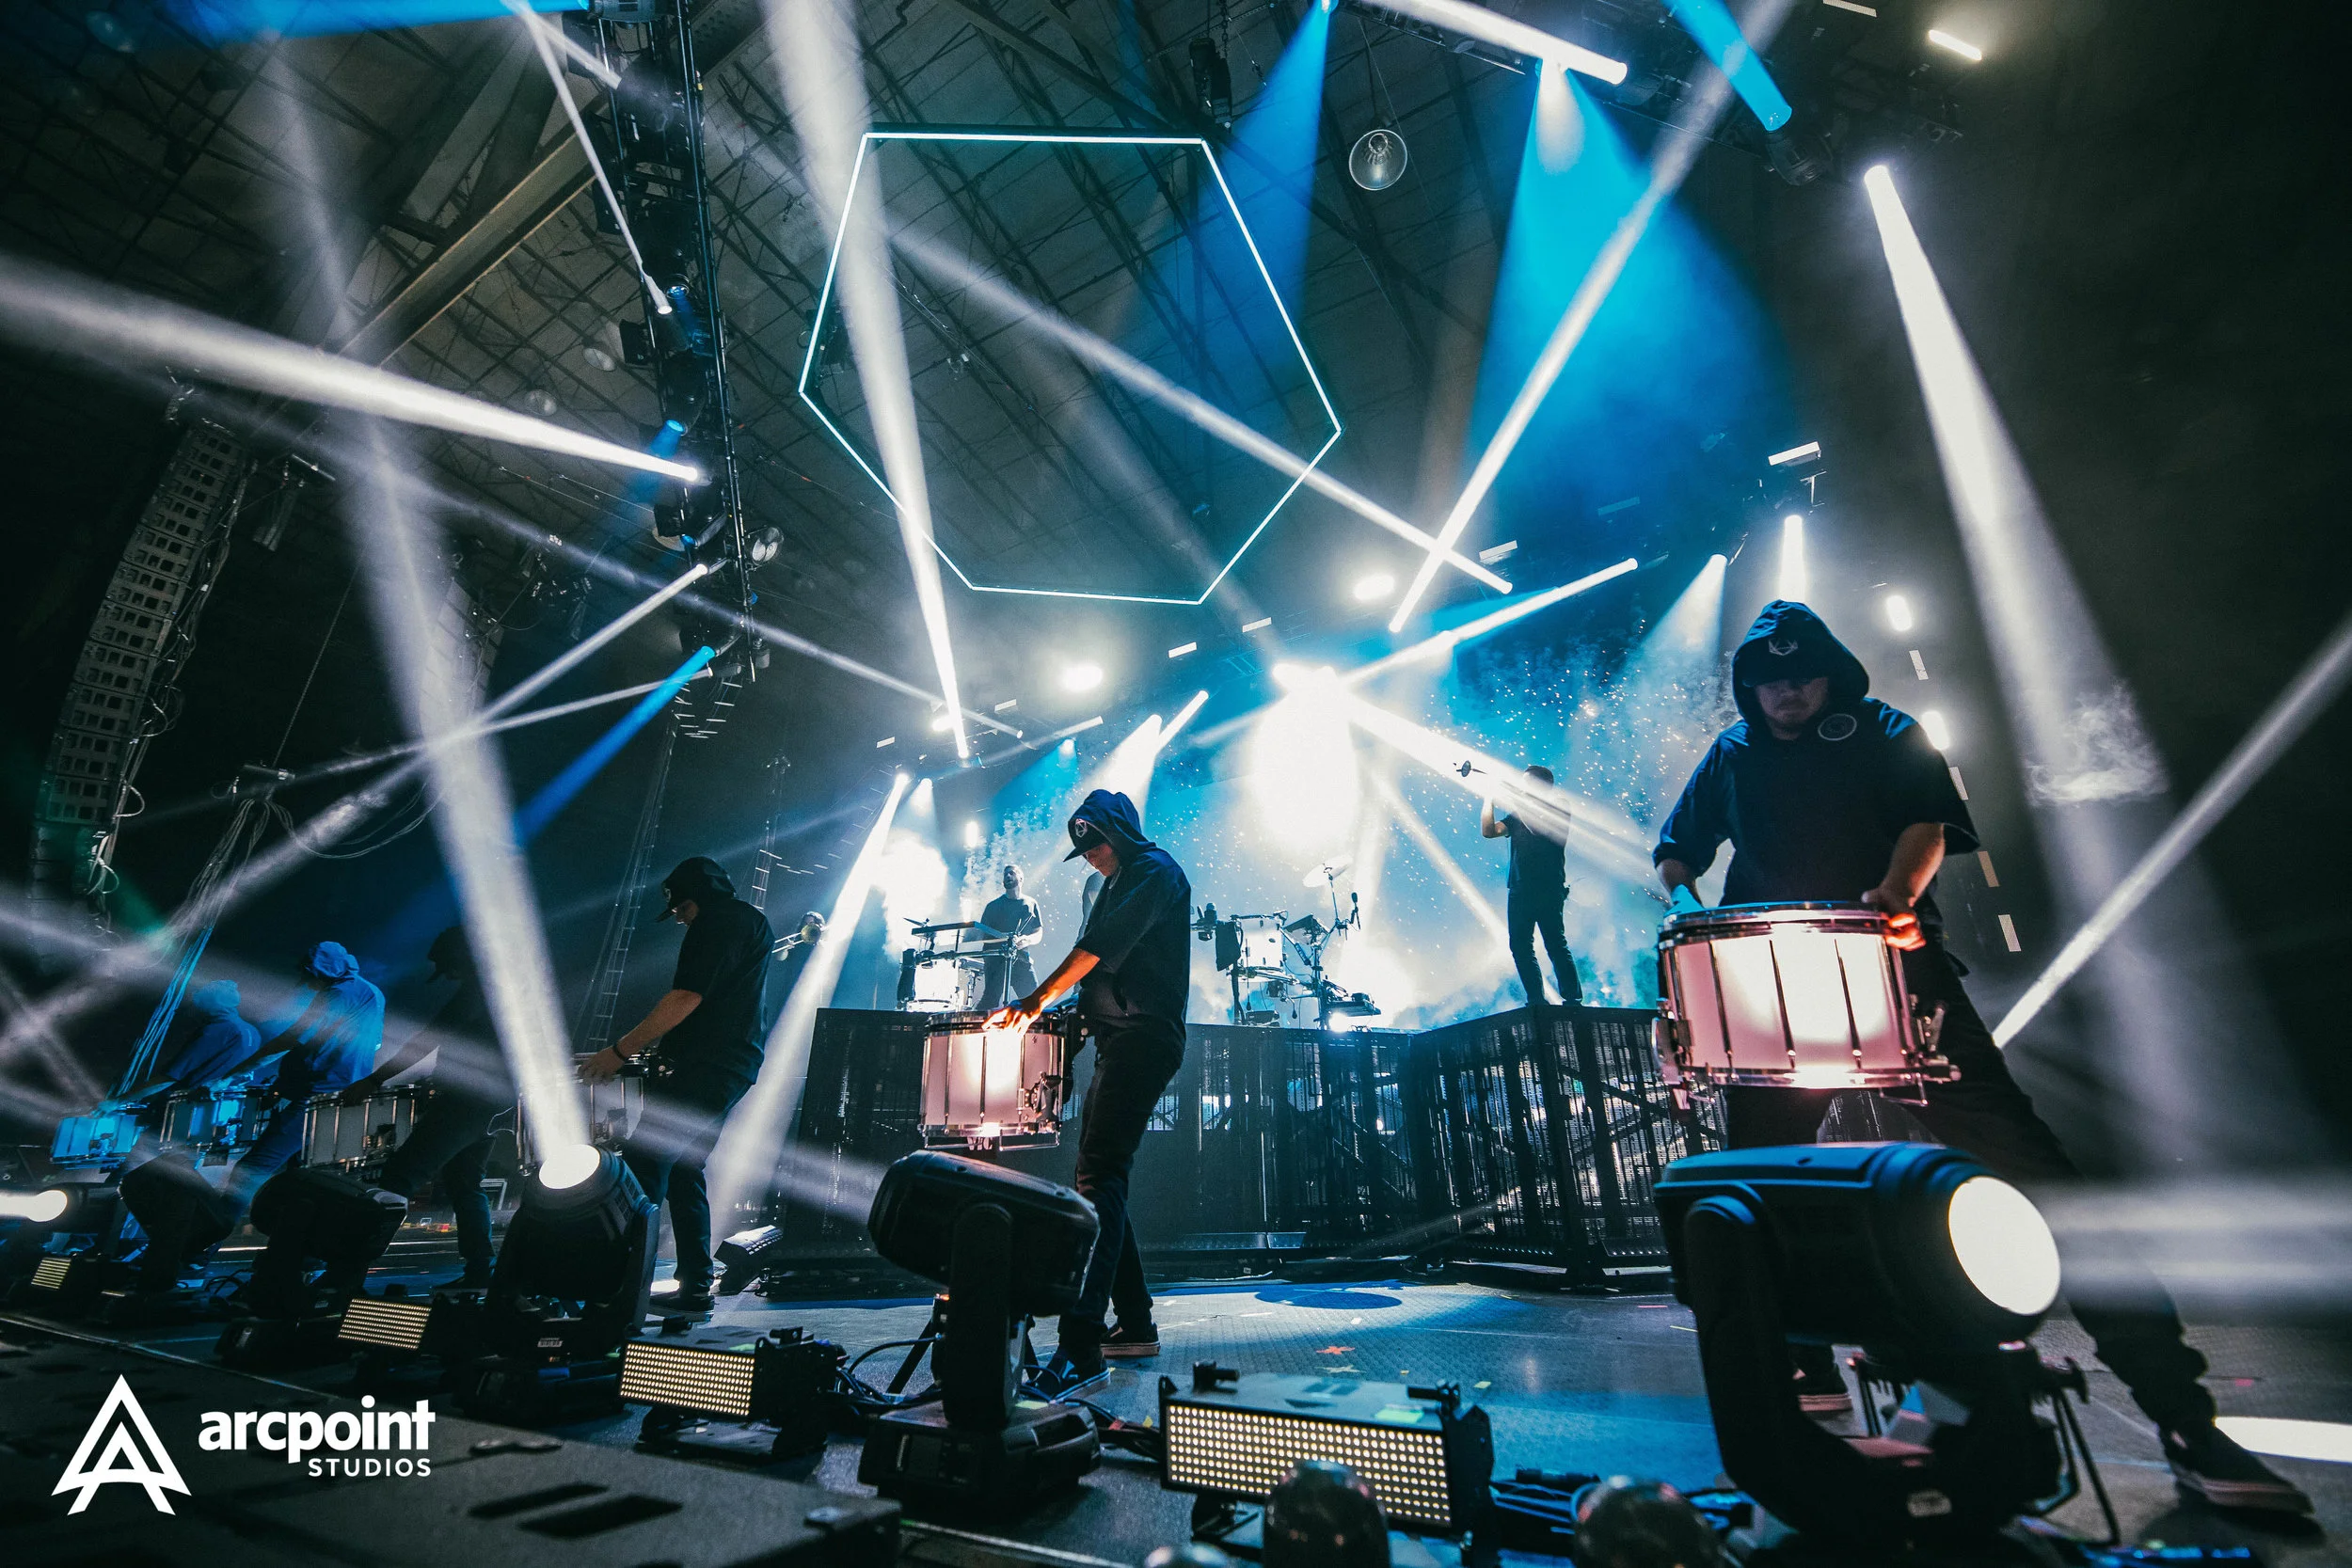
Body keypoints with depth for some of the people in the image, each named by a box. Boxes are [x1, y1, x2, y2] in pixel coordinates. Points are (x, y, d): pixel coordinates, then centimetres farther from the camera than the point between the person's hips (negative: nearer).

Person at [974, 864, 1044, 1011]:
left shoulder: (1030, 904, 15)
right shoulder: (994, 905, 13)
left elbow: (1039, 934, 12)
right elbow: (983, 933, 7)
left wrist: (1027, 940, -12)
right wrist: (1002, 938, -13)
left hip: (1021, 959, 1)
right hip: (997, 958, -1)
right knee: (991, 999, -14)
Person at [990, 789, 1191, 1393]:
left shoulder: (1155, 870, -5)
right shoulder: (1118, 884, 25)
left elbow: (1102, 945, -17)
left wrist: (1038, 999, -18)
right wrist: (1049, 1005, 12)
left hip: (1143, 1038, -10)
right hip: (1117, 1041, 10)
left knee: (1100, 1178, -19)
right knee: (1096, 1179, 10)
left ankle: (1081, 1345, -22)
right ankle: (1135, 1324, 18)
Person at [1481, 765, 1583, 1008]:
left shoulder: (1558, 810, 5)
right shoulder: (1517, 816, 19)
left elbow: (1538, 823, -13)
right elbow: (1488, 831, 7)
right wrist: (1489, 798, 6)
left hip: (1549, 889, -5)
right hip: (1520, 891, 5)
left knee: (1555, 944, -7)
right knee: (1520, 945, 0)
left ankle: (1573, 998, -1)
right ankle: (1537, 999, 4)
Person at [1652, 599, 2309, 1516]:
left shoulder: (1887, 736, 9)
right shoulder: (1731, 757, 15)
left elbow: (1929, 822, -5)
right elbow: (1677, 849, 18)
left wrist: (1894, 894, -25)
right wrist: (1689, 906, -2)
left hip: (1895, 969, -2)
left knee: (2026, 1165, -11)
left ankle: (2181, 1415, -2)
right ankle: (1805, 1372, 20)